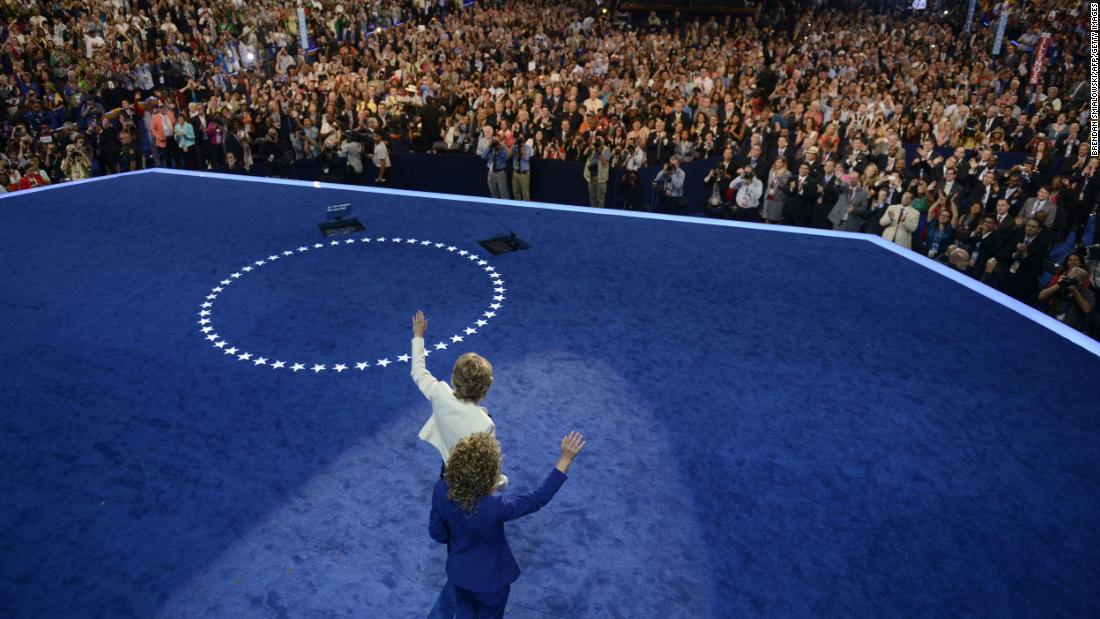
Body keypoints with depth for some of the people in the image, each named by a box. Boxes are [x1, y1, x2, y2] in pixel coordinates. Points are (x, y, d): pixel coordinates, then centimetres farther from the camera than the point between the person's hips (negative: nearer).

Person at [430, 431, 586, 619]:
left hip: (458, 571, 4)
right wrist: (566, 458, -29)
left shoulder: (441, 490, -26)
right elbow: (539, 498, -30)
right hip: (489, 579, -4)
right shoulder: (494, 507, -41)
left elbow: (437, 533, -9)